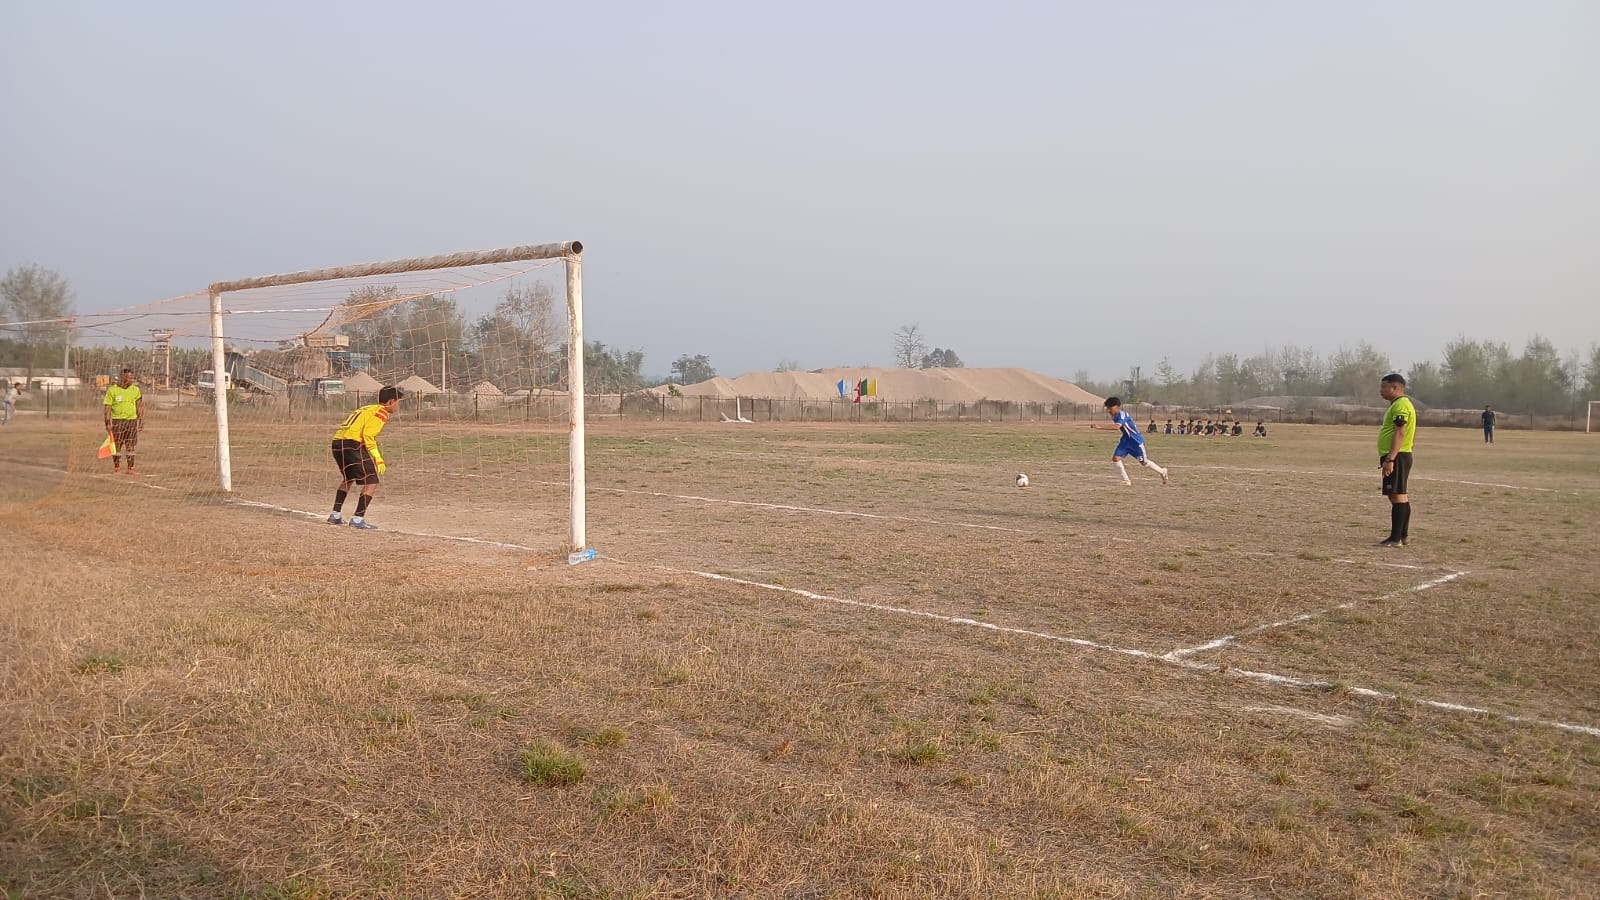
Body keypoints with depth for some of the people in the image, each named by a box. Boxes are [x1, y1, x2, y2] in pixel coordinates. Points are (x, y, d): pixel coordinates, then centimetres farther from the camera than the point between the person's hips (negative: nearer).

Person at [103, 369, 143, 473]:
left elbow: (139, 407, 9)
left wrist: (141, 421, 4)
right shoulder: (112, 390, -2)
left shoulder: (135, 390, 6)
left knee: (130, 446, 4)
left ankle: (131, 468, 10)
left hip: (132, 421, 2)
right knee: (116, 445, 3)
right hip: (117, 421, -2)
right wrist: (107, 423, -7)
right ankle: (116, 467, 15)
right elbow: (108, 407, -2)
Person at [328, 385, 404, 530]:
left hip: (337, 442, 10)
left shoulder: (368, 409, 27)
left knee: (349, 479, 28)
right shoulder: (382, 412, -1)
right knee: (371, 481, -4)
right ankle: (358, 519, -9)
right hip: (352, 444, -9)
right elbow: (368, 436, -14)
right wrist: (378, 460, -15)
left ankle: (335, 515, 29)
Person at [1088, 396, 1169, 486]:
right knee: (1115, 458, -8)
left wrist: (1100, 427, -49)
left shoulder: (1122, 415, -28)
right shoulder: (1114, 416, -1)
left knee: (1143, 462, 5)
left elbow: (1116, 427, -45)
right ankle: (1127, 480, 2)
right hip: (1126, 440, 8)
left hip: (1136, 440, -8)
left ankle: (1162, 472, 31)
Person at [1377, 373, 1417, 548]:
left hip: (1396, 457, -11)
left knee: (1397, 495, -10)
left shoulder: (1401, 405, -14)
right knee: (1400, 496, 13)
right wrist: (1387, 458, 25)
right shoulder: (1398, 404, 19)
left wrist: (1390, 459, -26)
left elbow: (1400, 434, -22)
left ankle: (1396, 538, -11)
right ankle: (1403, 535, 19)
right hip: (1396, 457, 11)